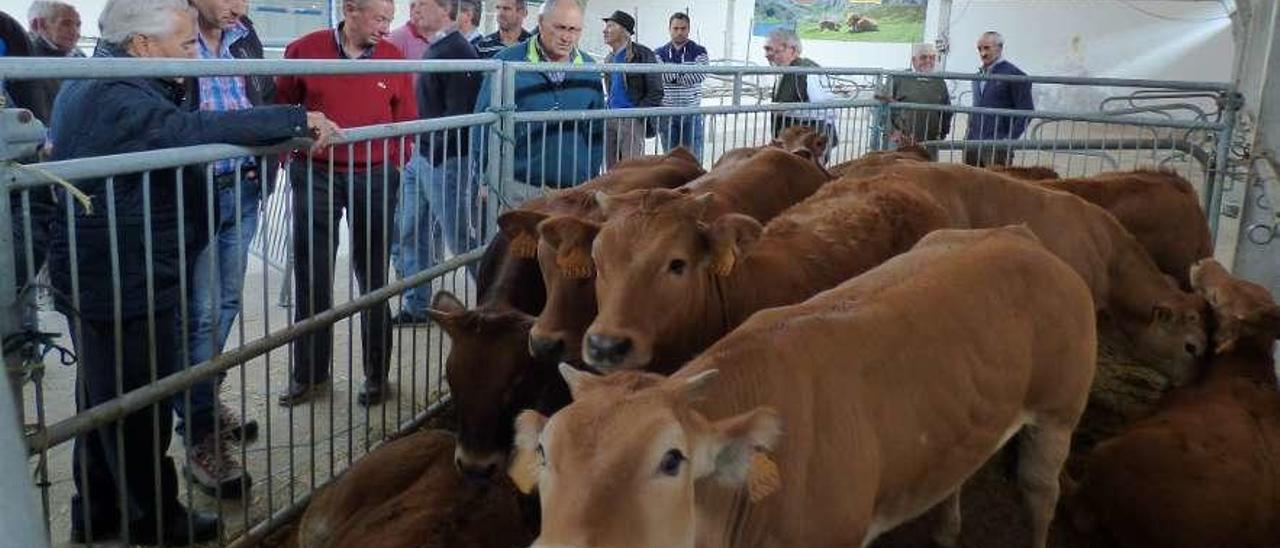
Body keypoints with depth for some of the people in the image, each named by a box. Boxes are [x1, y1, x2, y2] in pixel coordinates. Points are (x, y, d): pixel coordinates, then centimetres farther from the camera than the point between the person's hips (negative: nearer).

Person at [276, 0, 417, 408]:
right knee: (311, 277, 8)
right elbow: (280, 107, 8)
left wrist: (396, 165, -2)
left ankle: (376, 374, 19)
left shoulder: (394, 58, 1)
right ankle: (309, 372, 22)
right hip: (314, 175, 0)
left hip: (374, 178, 0)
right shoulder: (304, 50, -2)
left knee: (373, 278, 8)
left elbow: (406, 120, 5)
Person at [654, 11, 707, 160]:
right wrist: (684, 72, -16)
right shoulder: (660, 53, 5)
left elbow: (701, 74, -16)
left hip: (692, 112, -1)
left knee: (693, 157, 2)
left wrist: (672, 75, -12)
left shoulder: (699, 51, 2)